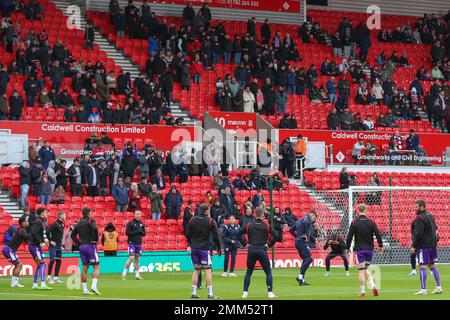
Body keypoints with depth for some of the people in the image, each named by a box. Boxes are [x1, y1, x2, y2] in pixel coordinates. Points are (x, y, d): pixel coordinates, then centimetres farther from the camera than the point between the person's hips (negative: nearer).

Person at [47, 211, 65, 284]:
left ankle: (56, 278, 9)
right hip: (53, 245, -8)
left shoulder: (62, 225, 12)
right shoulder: (55, 224, -14)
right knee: (52, 260, -9)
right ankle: (49, 277, 0)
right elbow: (48, 232, -20)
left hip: (59, 246, 8)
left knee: (58, 261, 6)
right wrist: (50, 241, -15)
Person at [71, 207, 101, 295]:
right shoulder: (90, 221, -5)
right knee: (96, 267, -3)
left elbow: (72, 235, 19)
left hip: (82, 247, 6)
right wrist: (96, 239, -12)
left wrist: (79, 242, 13)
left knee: (84, 269, 8)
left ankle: (84, 289, 6)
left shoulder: (79, 223, 14)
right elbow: (94, 228, -25)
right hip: (90, 245, -6)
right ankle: (94, 286, -19)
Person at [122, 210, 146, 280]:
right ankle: (124, 273, -3)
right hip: (132, 243, -6)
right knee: (131, 258, -14)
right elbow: (127, 232, -13)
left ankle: (137, 275, 11)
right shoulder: (130, 223, -6)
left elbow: (144, 234, 14)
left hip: (139, 243, 6)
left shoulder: (142, 224, 11)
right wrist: (136, 231, -17)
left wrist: (141, 231, -8)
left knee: (137, 259, 7)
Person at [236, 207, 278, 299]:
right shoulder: (267, 226, 1)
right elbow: (276, 236, -6)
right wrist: (269, 245, 4)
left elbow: (238, 235, 5)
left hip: (251, 251, 2)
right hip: (262, 251, -2)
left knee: (248, 272, 14)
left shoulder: (249, 225, 6)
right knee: (268, 272, 8)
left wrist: (245, 244, 8)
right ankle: (270, 292, -1)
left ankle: (245, 293, 7)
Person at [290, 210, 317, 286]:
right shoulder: (308, 218, -2)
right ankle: (300, 276, -21)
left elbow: (291, 230, 26)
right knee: (309, 258, -13)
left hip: (298, 241, 9)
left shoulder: (299, 220, 25)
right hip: (302, 242, -9)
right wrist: (305, 234, -20)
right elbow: (305, 222, -27)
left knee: (305, 260, 13)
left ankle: (302, 280, 10)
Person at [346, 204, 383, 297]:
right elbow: (378, 235, -1)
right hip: (369, 249, 3)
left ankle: (362, 291, -1)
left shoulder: (354, 222, -6)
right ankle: (373, 285, -2)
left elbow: (349, 236, -6)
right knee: (366, 269, 18)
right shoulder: (371, 222, 1)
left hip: (359, 249, -3)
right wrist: (380, 246, 10)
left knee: (361, 270, 0)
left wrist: (348, 247, 4)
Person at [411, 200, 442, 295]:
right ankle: (438, 287, 11)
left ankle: (423, 289, -7)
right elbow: (435, 228, 21)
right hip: (432, 244, 9)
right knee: (432, 266, 14)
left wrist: (413, 246, -17)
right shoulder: (430, 216, 14)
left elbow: (418, 233, -20)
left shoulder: (420, 218, -14)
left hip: (423, 245, -9)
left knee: (422, 266, -6)